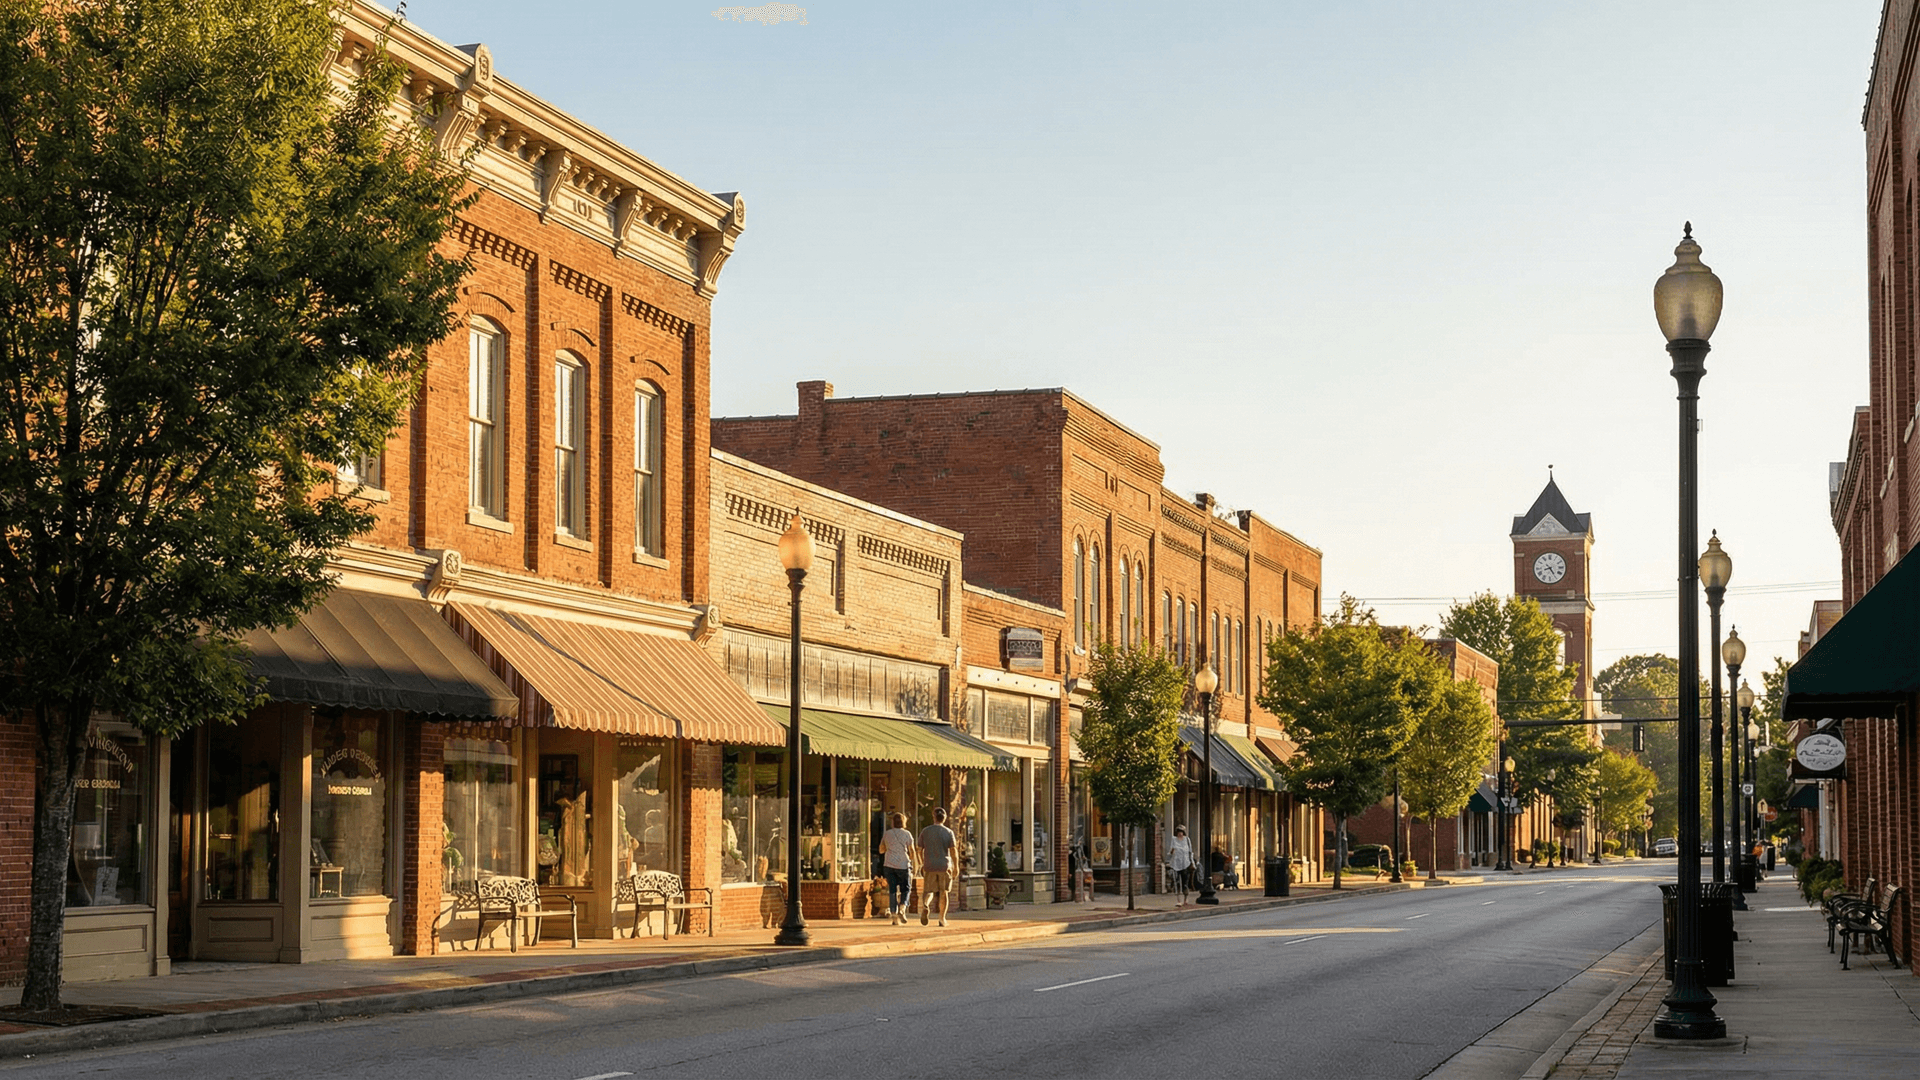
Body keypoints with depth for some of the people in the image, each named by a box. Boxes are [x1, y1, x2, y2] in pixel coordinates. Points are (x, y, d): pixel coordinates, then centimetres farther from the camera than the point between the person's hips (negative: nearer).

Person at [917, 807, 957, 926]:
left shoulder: (925, 831, 2)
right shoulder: (948, 832, -3)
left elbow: (920, 851, 6)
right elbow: (953, 851, -9)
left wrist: (922, 863, 22)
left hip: (929, 867, 1)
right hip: (944, 866, -1)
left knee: (928, 891, 8)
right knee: (943, 892, 10)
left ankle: (925, 905, -24)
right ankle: (942, 918, 11)